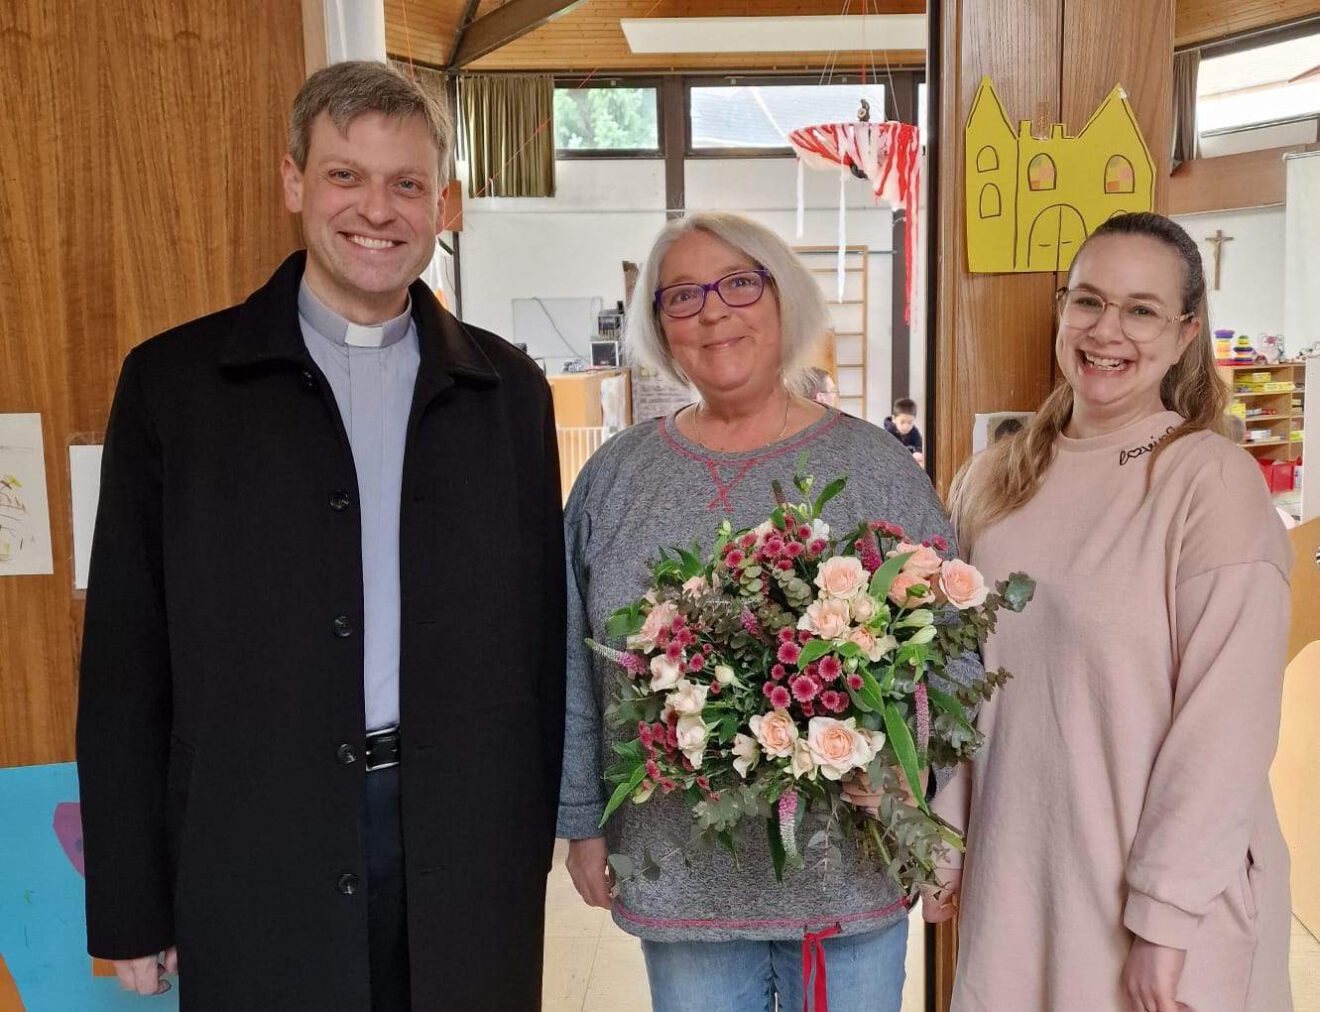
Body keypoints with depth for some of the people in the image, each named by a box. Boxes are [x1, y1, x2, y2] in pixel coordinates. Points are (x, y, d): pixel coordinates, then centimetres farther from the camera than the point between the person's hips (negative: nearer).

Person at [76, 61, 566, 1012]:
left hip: (468, 863, 2)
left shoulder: (506, 388, 4)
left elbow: (539, 629, 6)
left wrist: (536, 835, 5)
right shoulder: (175, 381, -2)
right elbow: (126, 659, -2)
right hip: (259, 857, -1)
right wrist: (129, 907, -1)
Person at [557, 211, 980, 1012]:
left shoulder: (878, 467, -2)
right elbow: (575, 666, 6)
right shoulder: (616, 478, 2)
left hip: (851, 875, -1)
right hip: (679, 877, 1)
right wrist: (584, 823, 6)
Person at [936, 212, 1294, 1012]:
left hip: (1162, 910, -4)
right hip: (1012, 879, 5)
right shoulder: (997, 480, 3)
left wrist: (1167, 918, -16)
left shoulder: (1213, 482, -13)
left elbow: (1226, 723, -16)